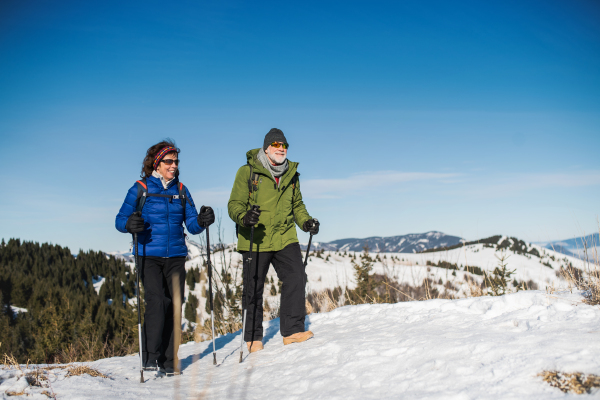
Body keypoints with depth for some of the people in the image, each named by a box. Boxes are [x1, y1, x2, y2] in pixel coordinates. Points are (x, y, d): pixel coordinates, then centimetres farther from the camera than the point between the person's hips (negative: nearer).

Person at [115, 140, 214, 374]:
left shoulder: (181, 190, 12)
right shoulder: (140, 188, 2)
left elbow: (191, 224, 9)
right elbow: (120, 220, -1)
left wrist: (202, 221, -13)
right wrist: (130, 224, -24)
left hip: (176, 256, 4)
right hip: (149, 255, -4)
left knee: (174, 305, 1)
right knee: (157, 301, -19)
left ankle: (168, 360, 10)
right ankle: (150, 354, -7)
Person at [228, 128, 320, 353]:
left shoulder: (291, 175, 12)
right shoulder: (247, 172, -3)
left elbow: (297, 205, 23)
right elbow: (235, 204, -6)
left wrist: (306, 221, 4)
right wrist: (244, 216, -28)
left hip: (285, 239, 4)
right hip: (255, 241, -4)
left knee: (296, 277, -12)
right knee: (254, 289, 4)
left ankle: (292, 330, -3)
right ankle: (253, 338, 19)